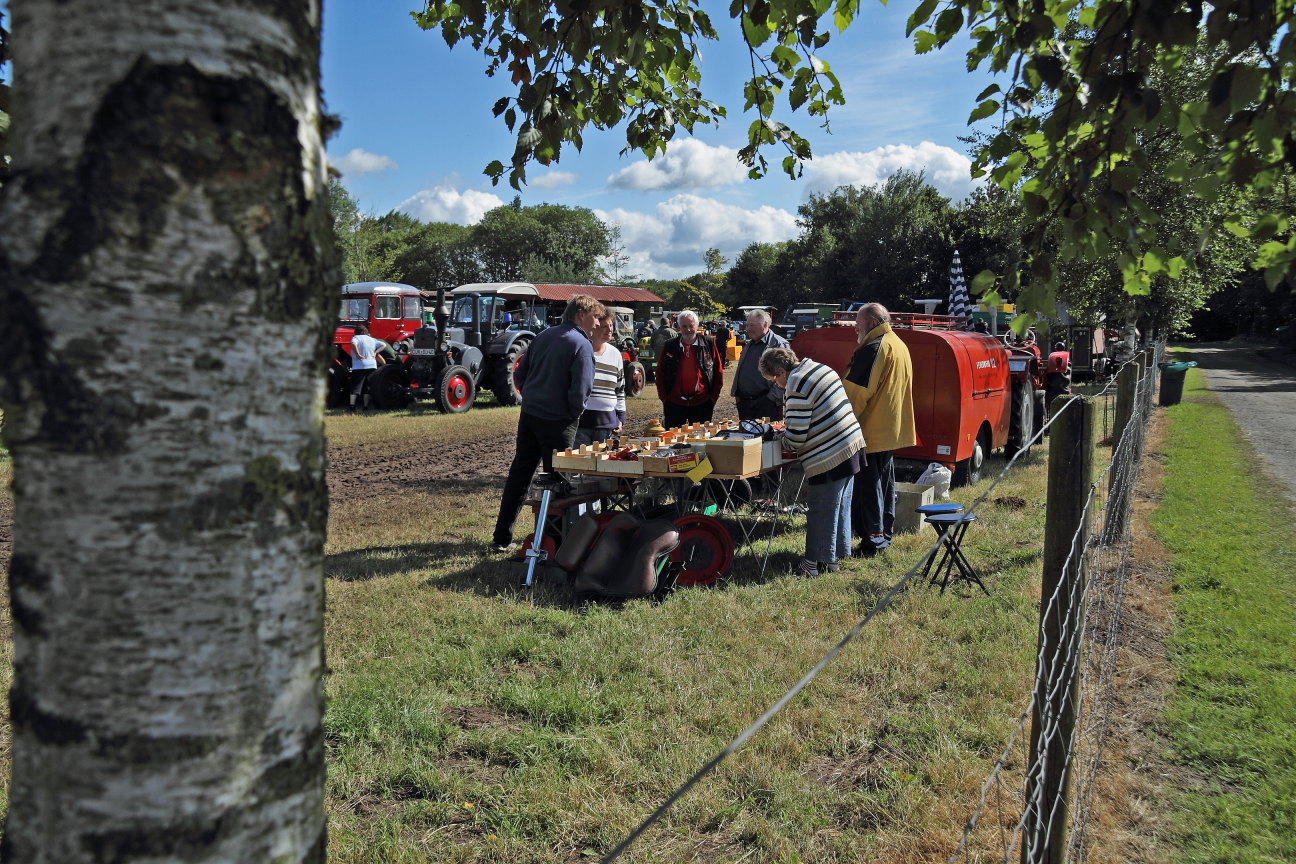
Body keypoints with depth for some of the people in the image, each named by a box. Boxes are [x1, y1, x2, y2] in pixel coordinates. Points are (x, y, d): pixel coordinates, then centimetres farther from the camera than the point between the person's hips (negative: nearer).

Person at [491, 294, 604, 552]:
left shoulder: (544, 335, 9)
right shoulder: (582, 345, -13)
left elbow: (520, 373, 12)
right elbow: (580, 389, -19)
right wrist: (574, 414, -2)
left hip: (528, 414, 7)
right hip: (558, 421, -7)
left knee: (519, 474, 13)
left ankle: (502, 538, 20)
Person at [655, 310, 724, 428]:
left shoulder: (708, 344, 2)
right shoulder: (669, 346, 3)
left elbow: (718, 371, 6)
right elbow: (660, 373, 8)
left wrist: (714, 396, 1)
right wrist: (664, 398, 2)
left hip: (702, 403, 0)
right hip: (674, 404, 0)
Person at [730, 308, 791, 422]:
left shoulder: (778, 344, -8)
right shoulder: (748, 345, 19)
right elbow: (739, 371, 26)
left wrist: (774, 399, -17)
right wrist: (736, 393, 17)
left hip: (766, 404, -8)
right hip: (744, 403, 8)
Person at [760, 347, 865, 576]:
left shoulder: (797, 384, -17)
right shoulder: (822, 369, 11)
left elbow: (796, 436, -18)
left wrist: (784, 439, 4)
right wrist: (789, 411, 19)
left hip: (828, 457, -10)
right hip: (852, 446, 10)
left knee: (820, 513, 2)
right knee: (841, 506, 18)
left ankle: (814, 563, 12)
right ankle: (835, 554, 30)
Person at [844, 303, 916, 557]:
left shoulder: (874, 348, -17)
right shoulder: (900, 346, 15)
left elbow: (855, 392, -20)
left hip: (871, 431, -10)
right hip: (892, 430, 10)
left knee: (868, 486, -5)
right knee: (885, 481, 17)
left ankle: (872, 541, -2)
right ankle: (885, 534, 25)